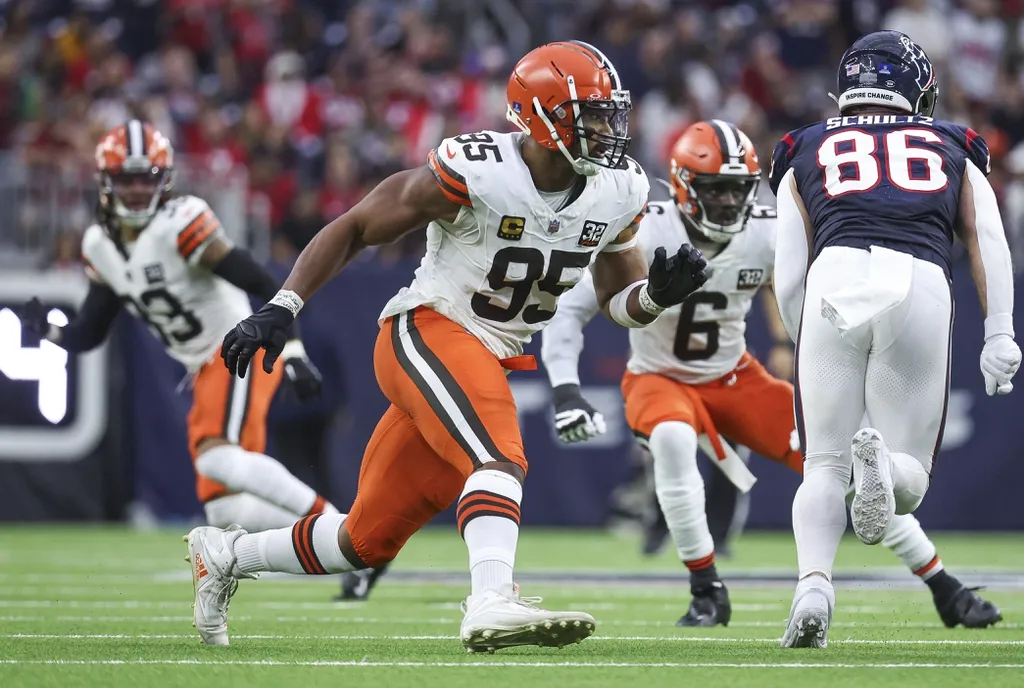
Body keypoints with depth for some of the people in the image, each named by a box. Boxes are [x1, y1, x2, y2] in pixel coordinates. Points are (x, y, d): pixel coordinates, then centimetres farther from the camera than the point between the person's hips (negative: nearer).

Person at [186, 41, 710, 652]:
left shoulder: (619, 193, -1)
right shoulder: (475, 172, -19)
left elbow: (622, 302, 11)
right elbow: (356, 228, -9)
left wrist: (659, 293, -13)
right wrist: (282, 308, -16)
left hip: (493, 361, 7)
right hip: (427, 332, -7)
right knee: (499, 459, -33)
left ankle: (226, 555, 31)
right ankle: (492, 605, -45)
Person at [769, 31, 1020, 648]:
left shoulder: (806, 155, 28)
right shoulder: (952, 150, 29)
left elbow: (788, 280, 20)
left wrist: (813, 354, 34)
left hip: (837, 279, 0)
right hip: (923, 285, 0)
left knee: (824, 467, 10)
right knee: (910, 480, 9)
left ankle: (814, 582, -19)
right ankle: (882, 460, -28)